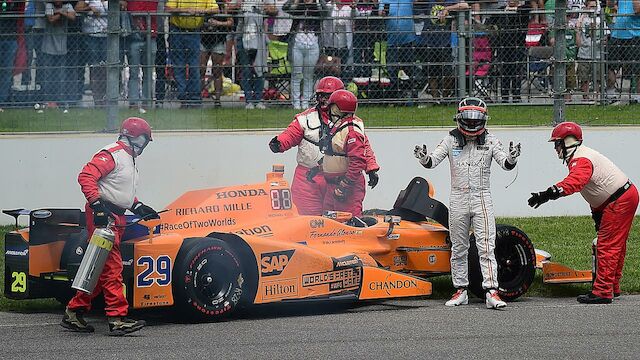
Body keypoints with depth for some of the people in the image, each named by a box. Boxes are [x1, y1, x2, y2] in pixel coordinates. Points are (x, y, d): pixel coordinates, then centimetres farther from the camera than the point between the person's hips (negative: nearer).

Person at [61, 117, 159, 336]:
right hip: (102, 216, -10)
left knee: (101, 269, 10)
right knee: (112, 267, -13)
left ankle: (74, 313, 16)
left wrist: (138, 207, 22)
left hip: (116, 219, 10)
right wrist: (96, 203, -28)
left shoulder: (129, 159, 24)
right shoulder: (112, 154, -10)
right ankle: (117, 318, -17)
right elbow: (86, 176, -21)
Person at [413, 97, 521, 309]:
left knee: (486, 247, -9)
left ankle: (491, 292, -12)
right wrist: (423, 157, -26)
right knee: (459, 249, 9)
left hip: (482, 198, -1)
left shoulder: (490, 140, 2)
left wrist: (512, 157, -27)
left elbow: (506, 164, -4)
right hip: (458, 200, 1)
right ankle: (461, 292, 19)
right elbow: (432, 161, -4)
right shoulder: (451, 140, 2)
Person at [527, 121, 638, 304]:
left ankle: (602, 292, -10)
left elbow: (574, 182, -43)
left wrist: (549, 194, -53)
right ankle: (612, 288, 29)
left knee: (607, 247, -10)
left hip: (619, 202, -11)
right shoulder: (581, 155, 14)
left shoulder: (581, 160, -22)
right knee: (615, 246, 19)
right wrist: (597, 213, 23)